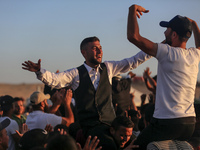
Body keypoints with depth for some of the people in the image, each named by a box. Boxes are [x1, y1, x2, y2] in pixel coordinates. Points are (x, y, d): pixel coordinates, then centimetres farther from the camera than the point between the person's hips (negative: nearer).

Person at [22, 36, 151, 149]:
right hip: (89, 126, -4)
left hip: (110, 123, 4)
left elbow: (132, 62, 14)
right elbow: (54, 80, -9)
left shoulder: (108, 68, 13)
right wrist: (40, 71, -29)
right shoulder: (76, 74, 3)